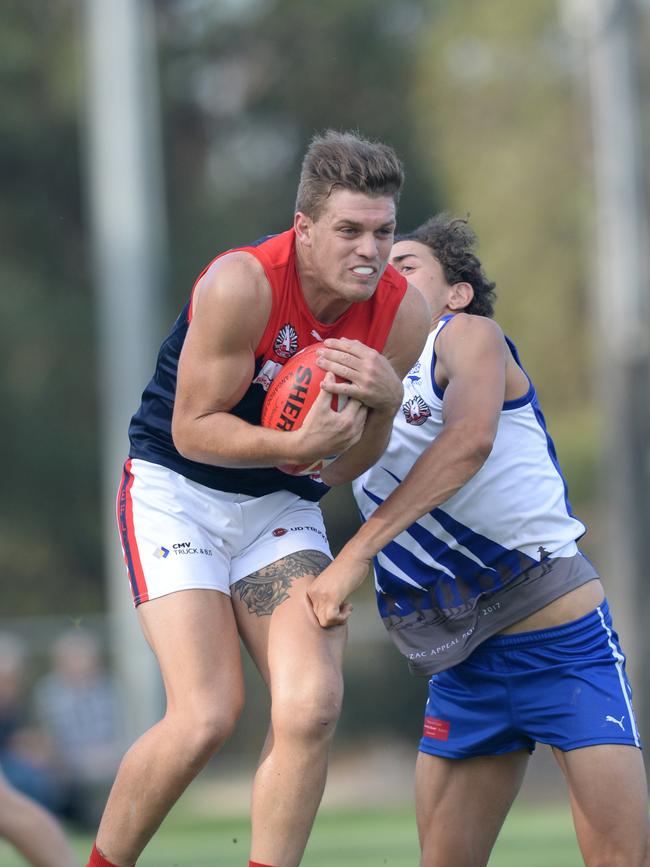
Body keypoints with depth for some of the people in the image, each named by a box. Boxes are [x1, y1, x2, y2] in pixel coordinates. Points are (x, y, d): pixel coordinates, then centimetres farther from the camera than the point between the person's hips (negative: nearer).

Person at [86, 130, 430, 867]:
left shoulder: (403, 312, -8)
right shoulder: (241, 284, -24)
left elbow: (348, 466, 0)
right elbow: (193, 428, -19)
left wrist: (384, 399, -21)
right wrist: (298, 445, -34)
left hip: (280, 505, 5)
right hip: (177, 493, -5)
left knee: (311, 707, -16)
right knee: (205, 717, -18)